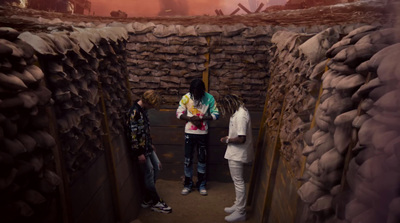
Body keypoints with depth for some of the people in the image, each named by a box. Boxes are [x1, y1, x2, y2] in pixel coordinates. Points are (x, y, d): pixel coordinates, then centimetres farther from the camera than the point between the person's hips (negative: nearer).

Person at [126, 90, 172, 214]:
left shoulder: (143, 109, 8)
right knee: (149, 173, -1)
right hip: (140, 149, -10)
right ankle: (155, 202, 15)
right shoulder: (134, 112, -21)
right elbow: (133, 134, -23)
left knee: (156, 166, 14)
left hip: (147, 147, 10)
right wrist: (139, 153, -20)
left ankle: (148, 199, 26)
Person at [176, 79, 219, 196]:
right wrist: (191, 119, -20)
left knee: (202, 159, 10)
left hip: (203, 133, 0)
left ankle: (201, 184, 27)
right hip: (189, 132, 0)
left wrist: (201, 118, -20)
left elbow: (216, 114, -7)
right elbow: (179, 113, -3)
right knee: (188, 159, 7)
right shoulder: (186, 97, -8)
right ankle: (188, 184, 24)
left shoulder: (209, 98, -9)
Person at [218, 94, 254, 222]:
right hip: (235, 153, 10)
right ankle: (238, 205, 34)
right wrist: (229, 138, 5)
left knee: (238, 182, 1)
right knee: (237, 181, 19)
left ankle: (240, 212, 14)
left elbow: (241, 139, -28)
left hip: (237, 154, -10)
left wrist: (227, 140, -14)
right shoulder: (238, 112, 7)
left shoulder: (240, 116, -25)